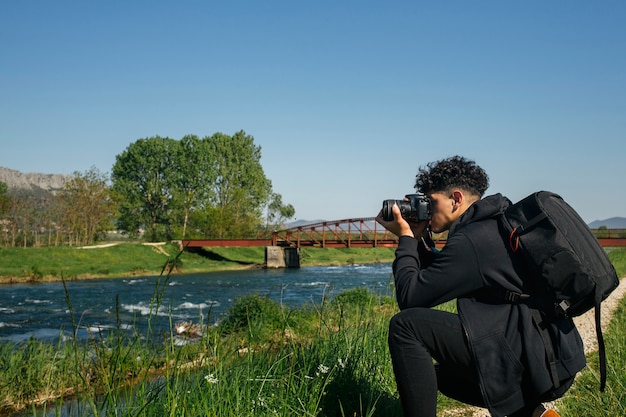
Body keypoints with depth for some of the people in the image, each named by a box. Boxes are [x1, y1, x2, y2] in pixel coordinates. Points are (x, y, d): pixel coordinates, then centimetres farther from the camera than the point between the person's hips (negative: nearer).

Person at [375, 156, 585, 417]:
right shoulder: (494, 226, 15)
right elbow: (441, 276, 26)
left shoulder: (471, 239, -16)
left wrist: (406, 239, -2)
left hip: (531, 366, -11)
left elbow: (410, 296, -14)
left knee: (406, 325, -15)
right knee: (443, 372, 31)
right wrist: (418, 239, 14)